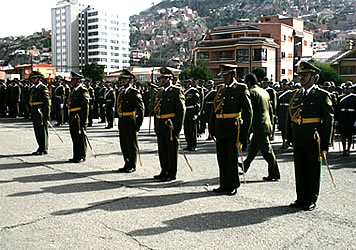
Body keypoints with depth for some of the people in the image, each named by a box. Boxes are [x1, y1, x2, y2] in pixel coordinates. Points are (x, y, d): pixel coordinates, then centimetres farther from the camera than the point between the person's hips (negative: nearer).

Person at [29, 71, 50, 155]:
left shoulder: (43, 88, -10)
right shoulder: (34, 89, 17)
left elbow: (46, 103, -14)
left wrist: (47, 116, -18)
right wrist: (32, 114, 19)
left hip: (41, 114, -9)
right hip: (35, 115, 9)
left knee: (43, 132, -2)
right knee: (37, 132, 13)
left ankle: (44, 149, 4)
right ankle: (40, 148, 22)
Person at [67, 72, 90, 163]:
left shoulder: (83, 91, -11)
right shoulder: (73, 90, 17)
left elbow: (85, 107, -16)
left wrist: (83, 121, -19)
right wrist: (70, 119, 18)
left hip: (79, 119, -9)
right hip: (72, 119, 9)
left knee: (81, 137, -2)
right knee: (74, 138, 13)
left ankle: (82, 156, 7)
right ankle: (76, 156, 22)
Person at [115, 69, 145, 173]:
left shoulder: (135, 93, -10)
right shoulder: (121, 92, 14)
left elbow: (141, 110, -12)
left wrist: (138, 125, -14)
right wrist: (120, 122, 15)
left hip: (131, 123, -8)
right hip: (122, 123, 8)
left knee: (132, 145, 1)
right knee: (123, 145, 13)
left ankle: (132, 166, 11)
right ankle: (127, 164, 25)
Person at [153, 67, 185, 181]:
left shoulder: (177, 91, -7)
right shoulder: (160, 92, 15)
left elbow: (181, 110, -12)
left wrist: (177, 128, -15)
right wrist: (156, 127, 14)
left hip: (171, 126, -7)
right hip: (160, 126, 7)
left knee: (172, 150, 0)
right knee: (162, 150, 13)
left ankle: (172, 173, 8)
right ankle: (164, 171, 25)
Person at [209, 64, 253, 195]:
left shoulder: (241, 89, -4)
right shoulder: (220, 89, 14)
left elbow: (248, 112, -7)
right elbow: (214, 109, 16)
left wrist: (244, 132, -11)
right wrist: (212, 129, 12)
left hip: (233, 130, -6)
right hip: (220, 129, 6)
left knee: (232, 158, 1)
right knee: (222, 158, 11)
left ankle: (233, 186, 13)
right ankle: (224, 185, 22)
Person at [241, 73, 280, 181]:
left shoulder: (252, 92, -12)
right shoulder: (264, 92, 14)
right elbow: (270, 110, 19)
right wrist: (271, 124, 24)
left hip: (259, 126, -9)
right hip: (267, 125, 9)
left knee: (267, 151, -3)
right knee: (253, 148, 20)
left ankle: (274, 174, 4)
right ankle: (244, 167, 34)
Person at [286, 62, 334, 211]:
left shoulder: (322, 96, -5)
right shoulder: (296, 95, 11)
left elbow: (328, 121, -6)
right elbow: (290, 118, 15)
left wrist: (325, 144, -10)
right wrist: (290, 137, 11)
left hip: (314, 141, -5)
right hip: (298, 141, 5)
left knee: (313, 170, 4)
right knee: (300, 170, 12)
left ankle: (311, 201, 16)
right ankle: (301, 198, 25)